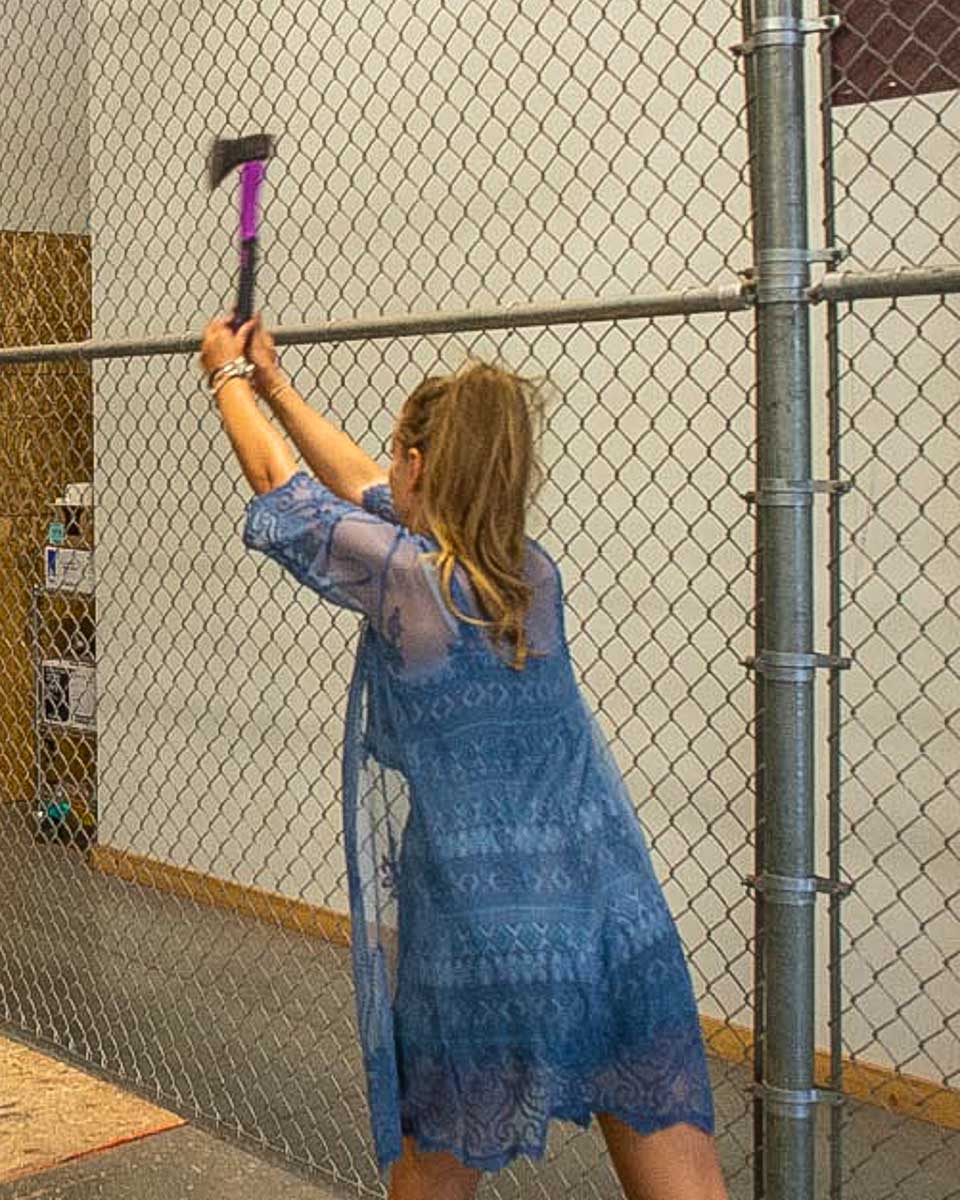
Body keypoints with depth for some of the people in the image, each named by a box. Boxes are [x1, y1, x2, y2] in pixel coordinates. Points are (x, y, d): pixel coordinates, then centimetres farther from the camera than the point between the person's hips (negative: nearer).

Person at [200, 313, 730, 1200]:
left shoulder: (404, 578, -10)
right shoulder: (534, 573, 6)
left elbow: (280, 487, 9)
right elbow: (370, 493, 21)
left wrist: (230, 378, 28)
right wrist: (274, 383, 34)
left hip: (485, 957, -4)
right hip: (627, 932, 5)